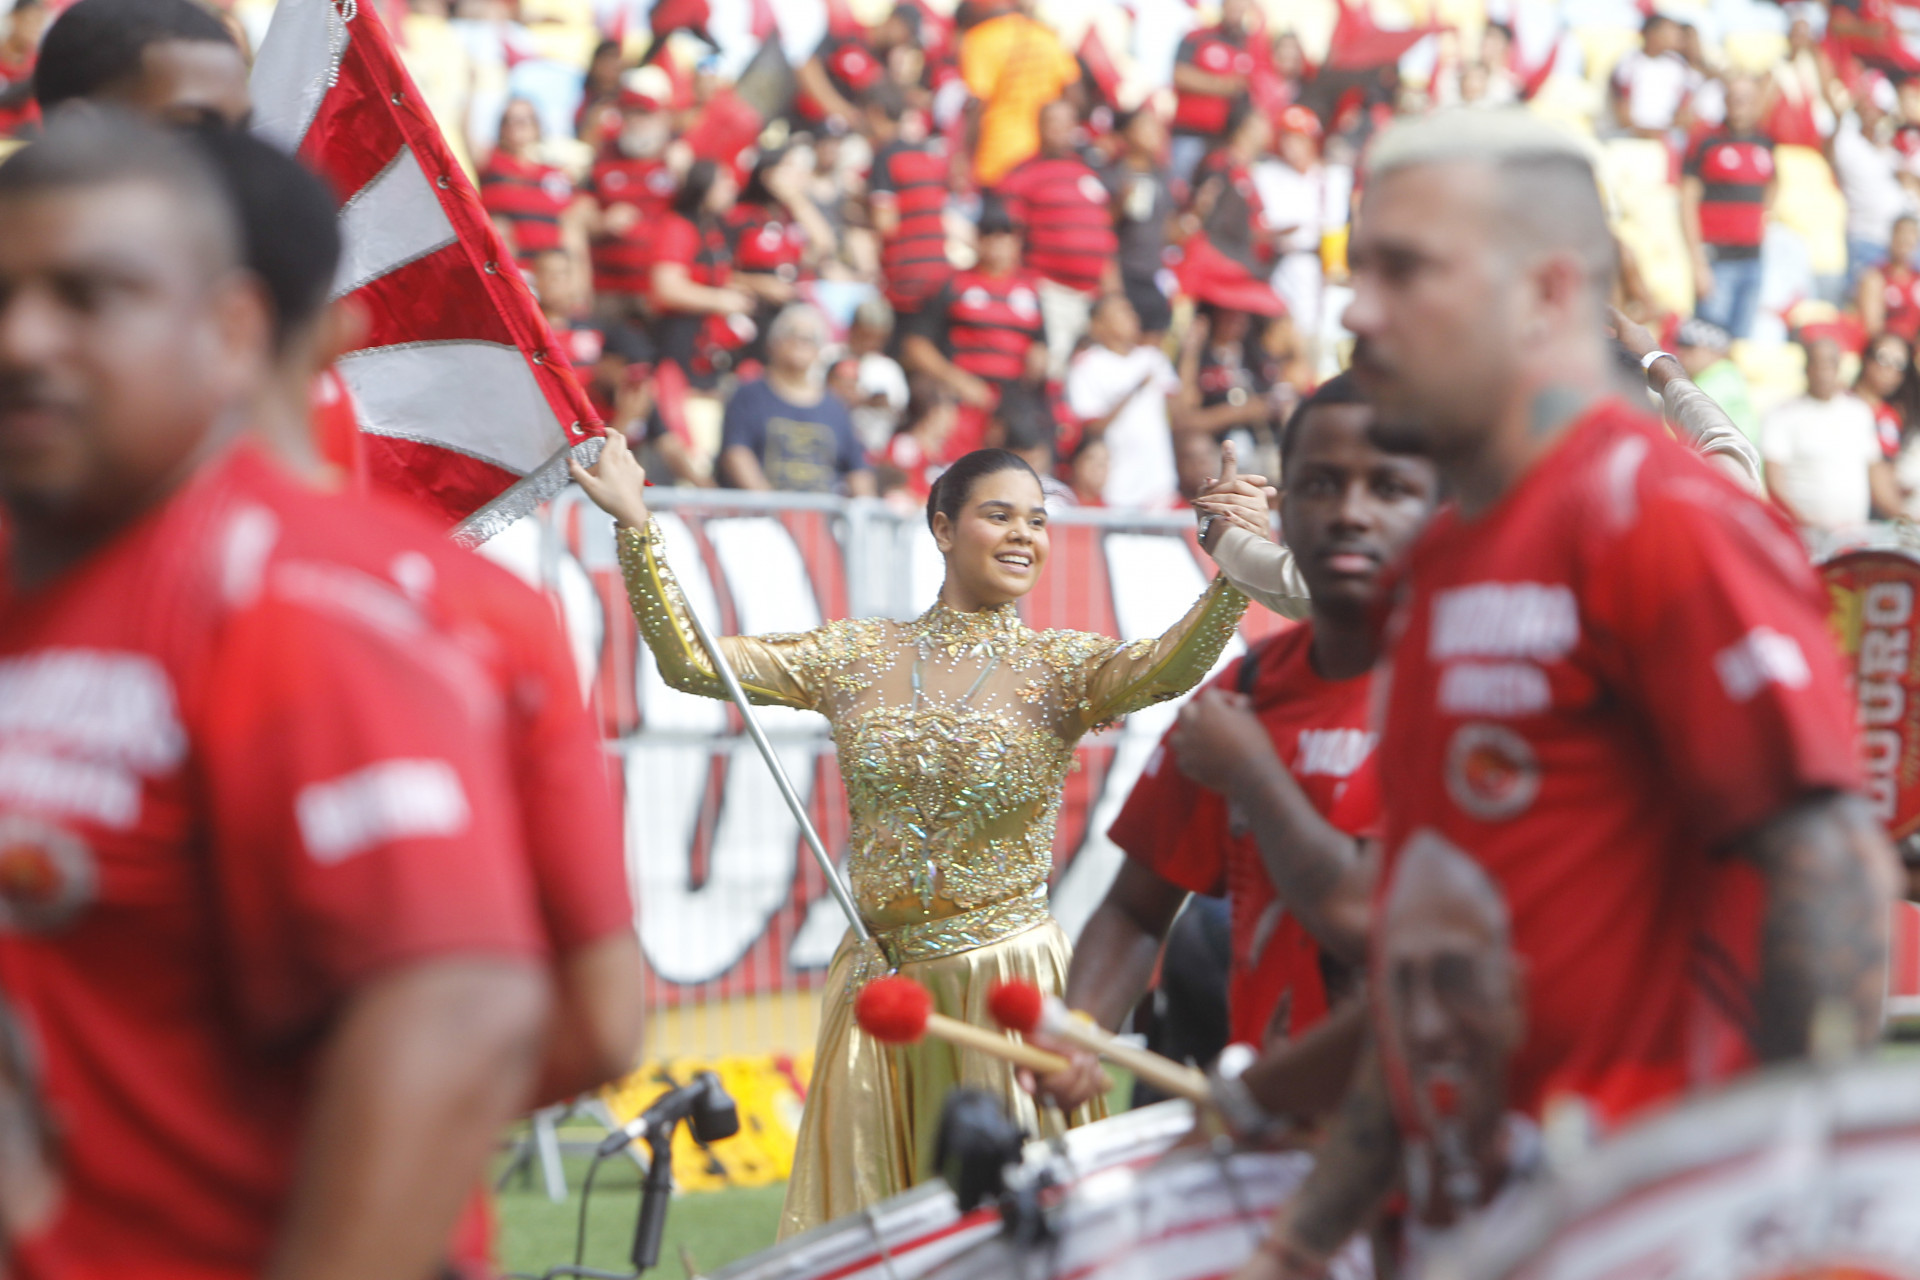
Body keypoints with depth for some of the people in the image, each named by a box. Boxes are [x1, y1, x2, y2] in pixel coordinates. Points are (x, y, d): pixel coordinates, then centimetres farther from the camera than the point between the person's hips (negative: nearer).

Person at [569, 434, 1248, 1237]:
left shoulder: (1057, 669, -1)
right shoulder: (857, 657, 6)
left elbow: (1165, 668, -21)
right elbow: (689, 661, 3)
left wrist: (1233, 572, -39)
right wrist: (635, 525, -6)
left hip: (1008, 982, -2)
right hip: (878, 981, 3)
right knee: (860, 1228, 5)